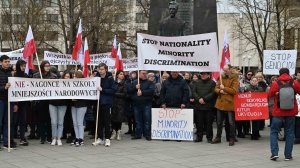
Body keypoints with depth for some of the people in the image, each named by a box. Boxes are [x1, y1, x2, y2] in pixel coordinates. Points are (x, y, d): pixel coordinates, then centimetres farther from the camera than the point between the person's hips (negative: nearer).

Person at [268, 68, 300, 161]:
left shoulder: (275, 84, -8)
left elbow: (270, 95, 0)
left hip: (278, 111, -2)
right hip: (291, 112, 2)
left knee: (274, 132, 8)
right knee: (289, 132, 10)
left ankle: (274, 153, -5)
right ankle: (288, 155, 10)